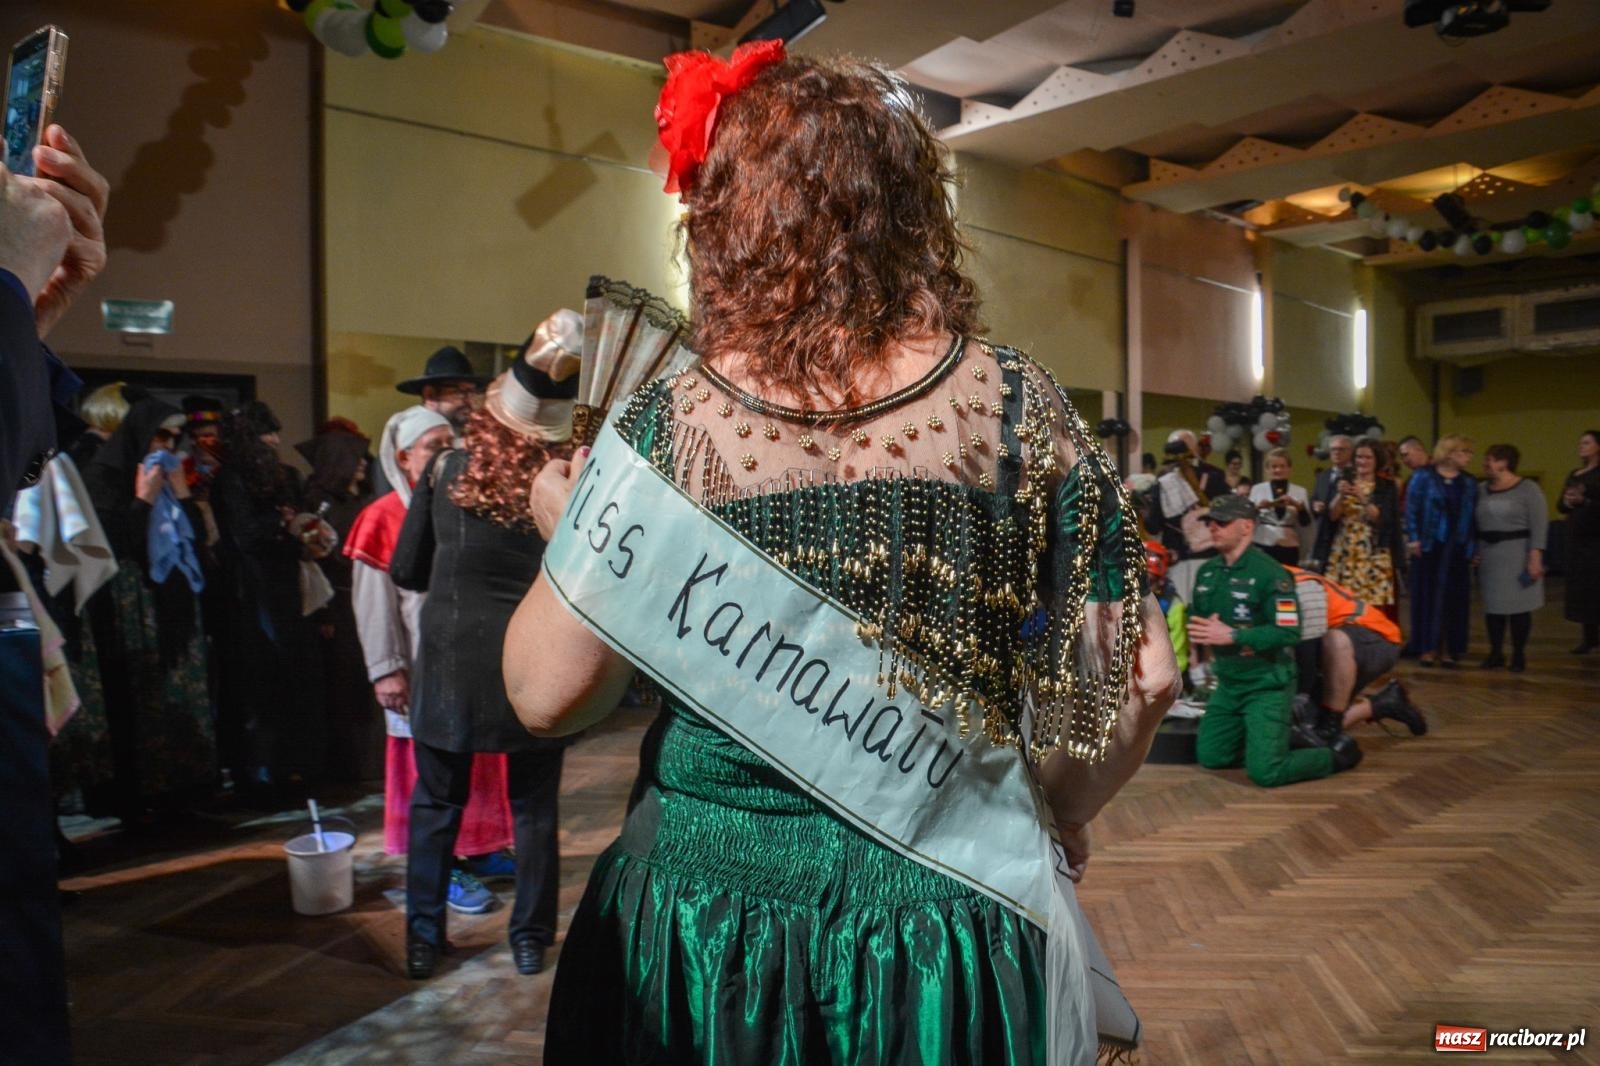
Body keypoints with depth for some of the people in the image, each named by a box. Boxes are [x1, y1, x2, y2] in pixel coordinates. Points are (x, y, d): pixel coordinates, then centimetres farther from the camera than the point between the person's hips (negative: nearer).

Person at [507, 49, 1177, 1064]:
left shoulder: (665, 427, -14)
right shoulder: (1017, 402, -10)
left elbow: (548, 695, -9)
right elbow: (1141, 677, -6)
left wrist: (564, 530, 9)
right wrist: (1056, 818, 12)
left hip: (703, 922, 0)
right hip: (947, 932, 1)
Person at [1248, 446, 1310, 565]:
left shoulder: (1300, 491, 7)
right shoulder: (1257, 489, 5)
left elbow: (1306, 522, 0)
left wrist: (1297, 505, -17)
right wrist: (1257, 507, -16)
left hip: (1289, 547, 1)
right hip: (1262, 546, -1)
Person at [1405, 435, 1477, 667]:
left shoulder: (1469, 483, 10)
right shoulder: (1423, 477, -2)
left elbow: (1473, 517, 8)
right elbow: (1412, 509, -5)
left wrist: (1474, 548, 3)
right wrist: (1413, 539, -12)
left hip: (1458, 549, 4)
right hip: (1429, 547, -3)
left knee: (1455, 599, 5)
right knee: (1428, 595, 0)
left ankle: (1449, 649, 12)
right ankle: (1428, 648, 7)